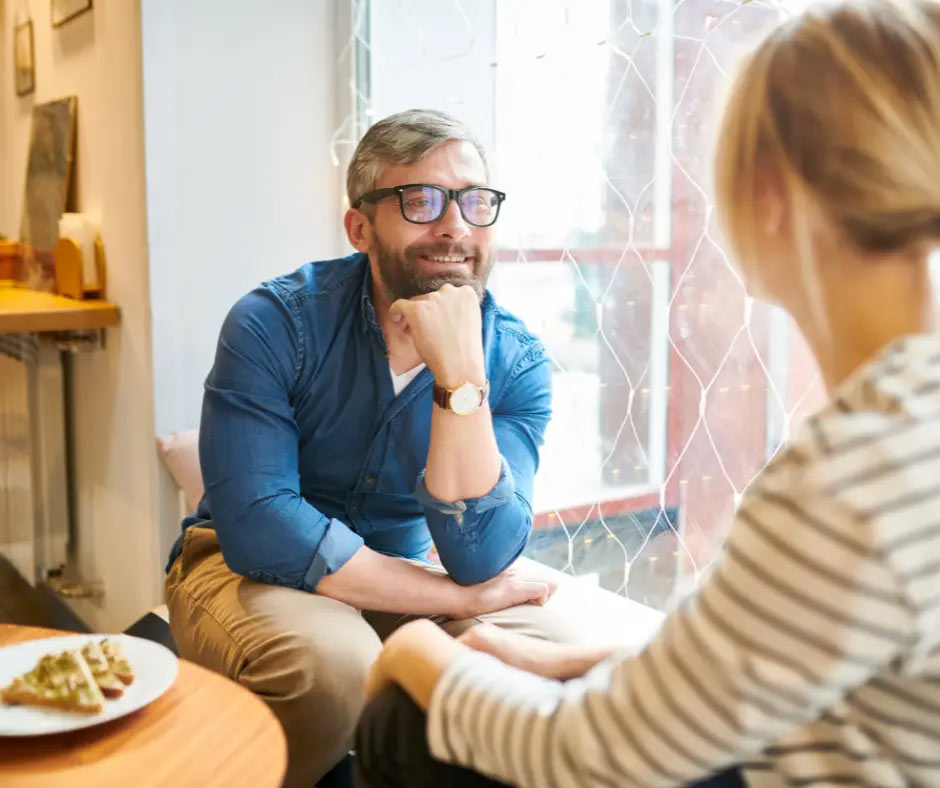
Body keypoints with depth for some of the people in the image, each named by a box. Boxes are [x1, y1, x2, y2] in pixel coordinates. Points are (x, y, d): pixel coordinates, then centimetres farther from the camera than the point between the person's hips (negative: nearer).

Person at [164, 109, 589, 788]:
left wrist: (458, 375, -34)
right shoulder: (276, 323, -19)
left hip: (401, 575, 3)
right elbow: (259, 528, -26)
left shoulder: (517, 362, -12)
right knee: (335, 665, -35)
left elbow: (479, 559, -22)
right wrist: (460, 598, -24)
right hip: (246, 571, -2)